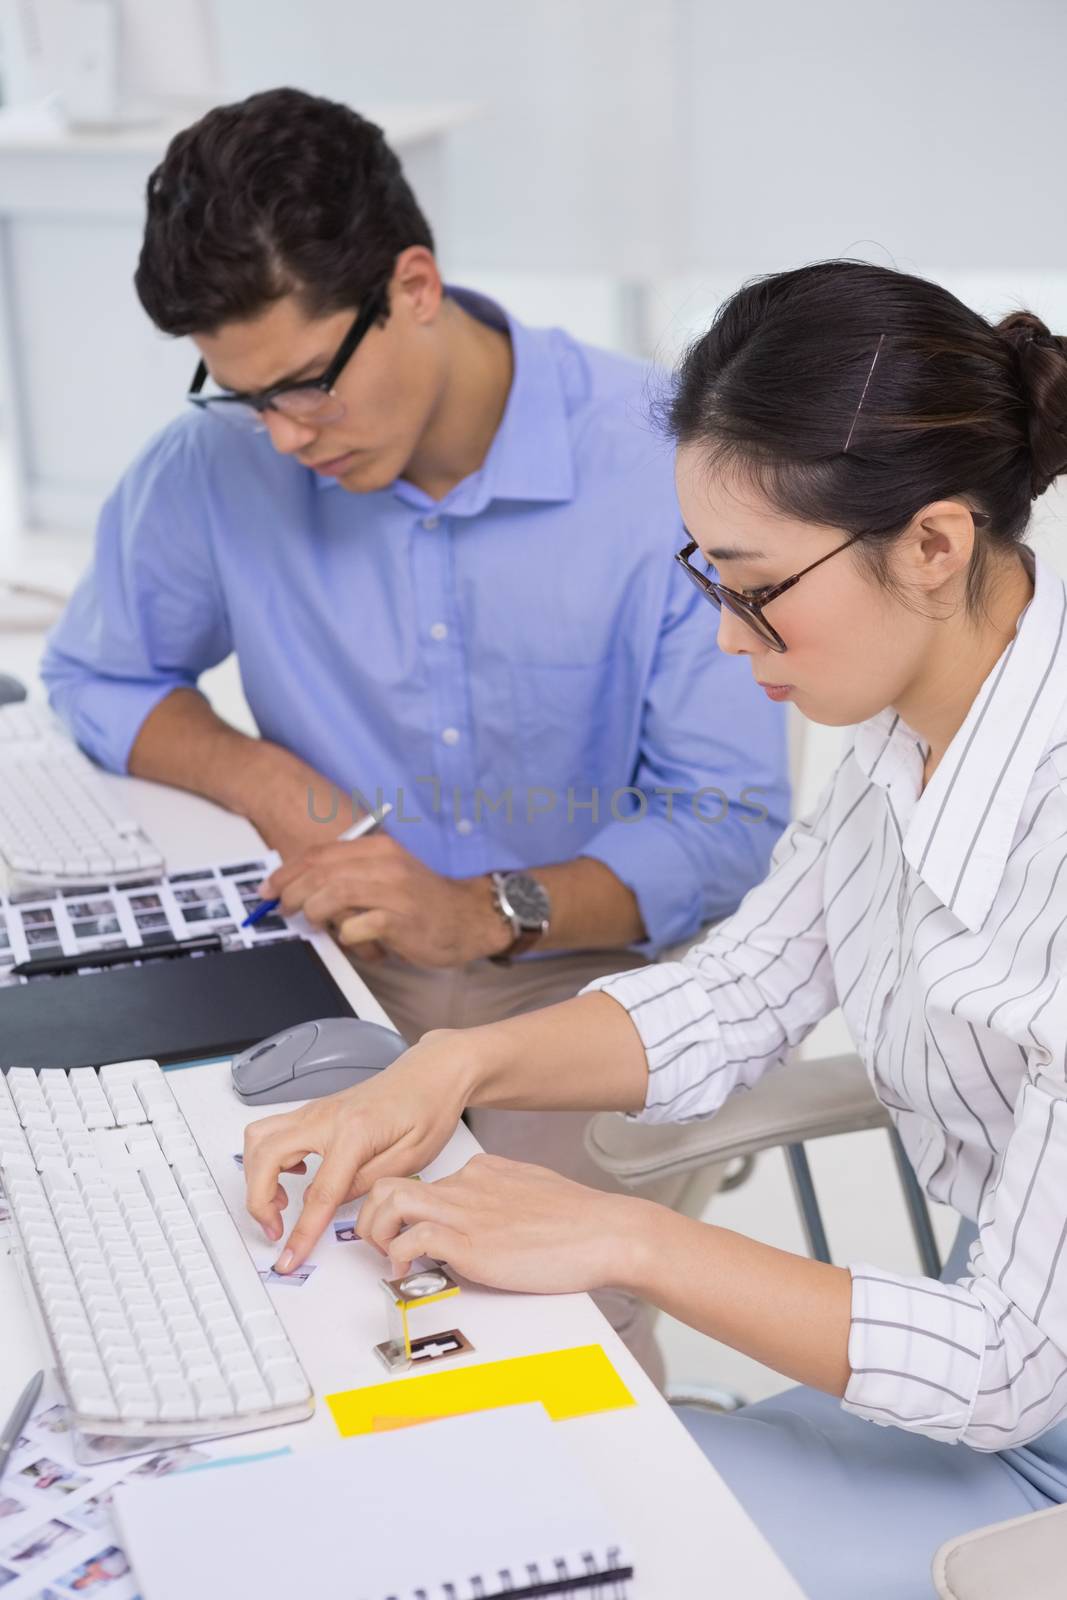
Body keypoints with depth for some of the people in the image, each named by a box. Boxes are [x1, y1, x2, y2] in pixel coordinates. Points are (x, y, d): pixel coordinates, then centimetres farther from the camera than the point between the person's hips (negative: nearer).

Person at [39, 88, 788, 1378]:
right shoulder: (220, 462, -5)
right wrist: (265, 781, -6)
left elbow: (731, 822, -12)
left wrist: (488, 912, -27)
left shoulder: (662, 464, -14)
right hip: (337, 961, 3)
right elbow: (93, 674, 14)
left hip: (584, 967, -3)